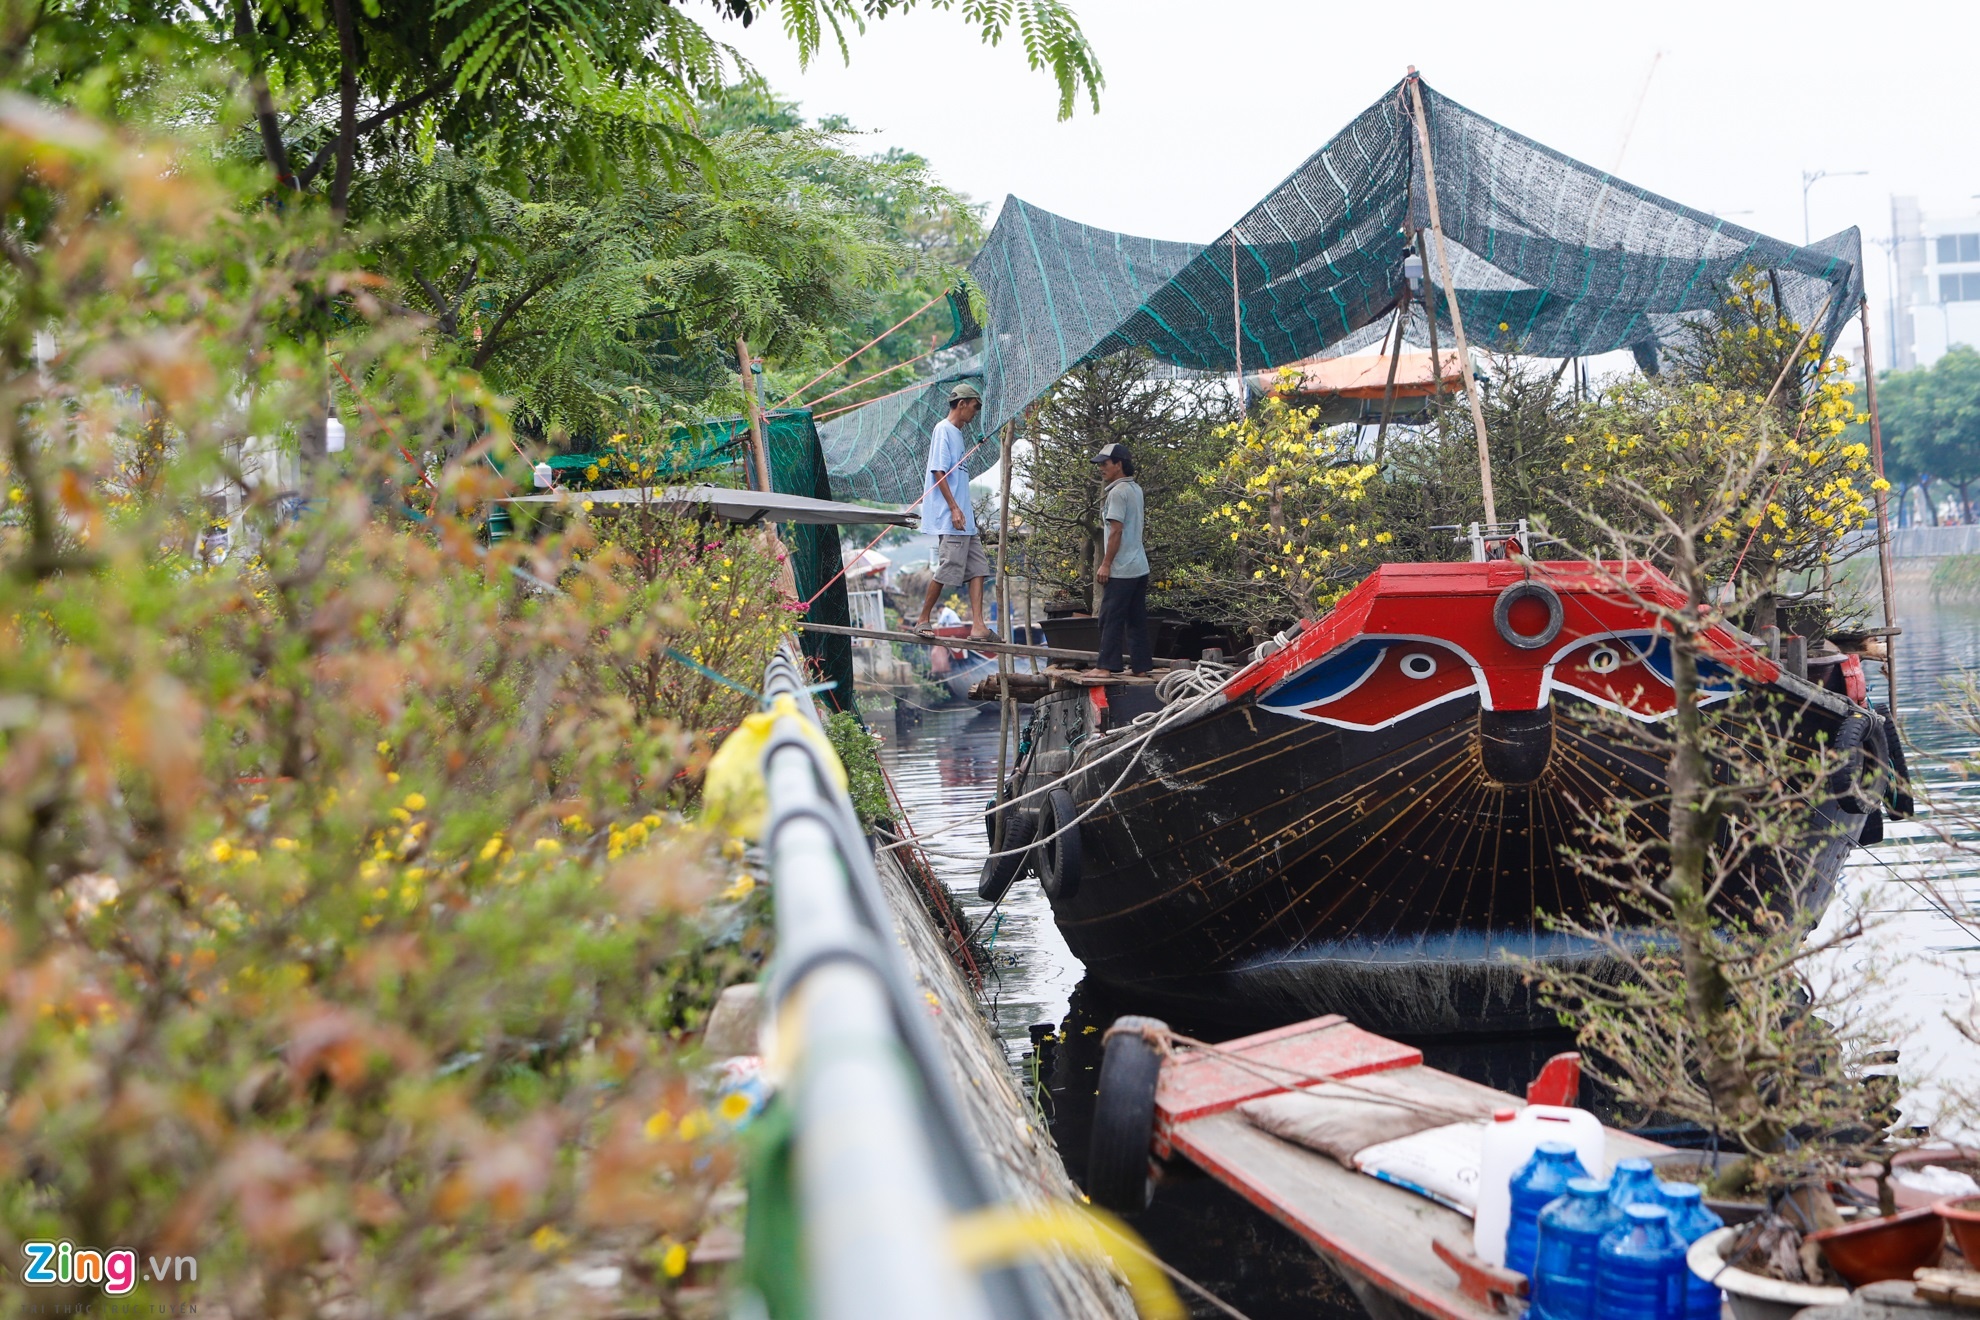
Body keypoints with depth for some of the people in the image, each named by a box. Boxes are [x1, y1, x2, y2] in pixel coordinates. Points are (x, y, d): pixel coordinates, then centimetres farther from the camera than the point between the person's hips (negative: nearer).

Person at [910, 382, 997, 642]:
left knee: (978, 568, 1)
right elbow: (938, 472, -15)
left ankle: (977, 626, -4)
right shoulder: (943, 430, -8)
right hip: (950, 520, -10)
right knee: (947, 569, -8)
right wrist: (954, 508, -20)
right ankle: (922, 620, 5)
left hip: (964, 519, 10)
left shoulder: (957, 433, 20)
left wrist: (965, 509, 19)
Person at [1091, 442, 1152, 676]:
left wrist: (1105, 564, -16)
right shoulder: (1135, 489, 15)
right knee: (1137, 620, 10)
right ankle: (1142, 666, 10)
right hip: (1140, 567, 9)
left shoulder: (1117, 492, -14)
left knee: (1110, 618, -5)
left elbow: (1116, 531, -18)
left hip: (1121, 569, -9)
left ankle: (1108, 666, -5)